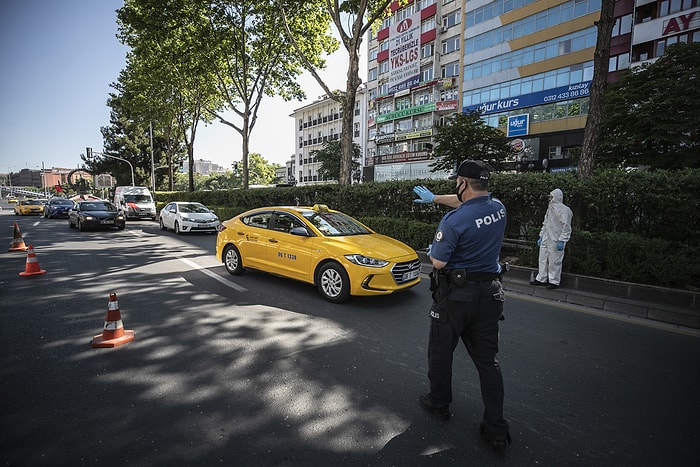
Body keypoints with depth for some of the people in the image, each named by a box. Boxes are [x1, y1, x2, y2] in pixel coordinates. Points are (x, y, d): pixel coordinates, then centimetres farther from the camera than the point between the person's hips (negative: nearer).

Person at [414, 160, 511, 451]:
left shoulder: (454, 220, -22)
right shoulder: (498, 208, 1)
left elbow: (438, 262, -19)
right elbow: (466, 202, 20)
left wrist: (433, 249, 3)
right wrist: (434, 198, 28)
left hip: (455, 295, -6)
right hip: (489, 295, 6)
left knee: (441, 352, 16)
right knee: (487, 359, 14)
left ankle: (439, 404, 35)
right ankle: (496, 430, 22)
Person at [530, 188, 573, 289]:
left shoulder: (563, 209, -12)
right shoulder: (550, 208, 16)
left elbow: (566, 227, -17)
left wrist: (562, 241, -20)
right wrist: (541, 237, 22)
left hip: (556, 241, -9)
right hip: (546, 240, 9)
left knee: (554, 262, 0)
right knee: (543, 260, 12)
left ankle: (554, 281, 12)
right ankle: (541, 279, 21)